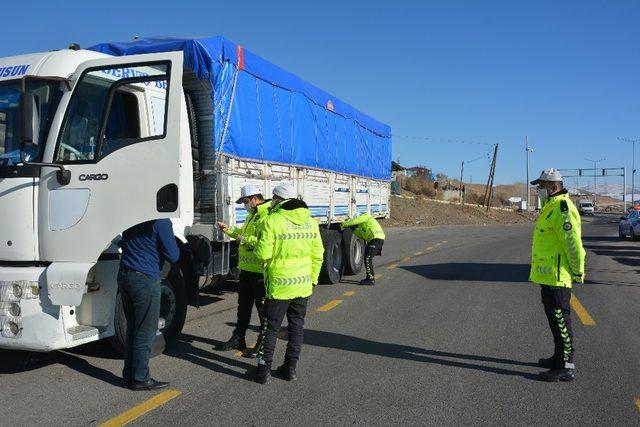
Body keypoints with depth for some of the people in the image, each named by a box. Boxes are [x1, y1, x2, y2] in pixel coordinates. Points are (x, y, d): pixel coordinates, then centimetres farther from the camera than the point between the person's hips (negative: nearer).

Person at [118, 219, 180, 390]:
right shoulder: (161, 221, -13)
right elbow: (173, 256, -9)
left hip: (124, 275, 8)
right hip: (145, 279, -8)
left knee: (132, 329, 15)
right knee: (146, 331, 1)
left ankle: (129, 376, 20)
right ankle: (140, 379, 6)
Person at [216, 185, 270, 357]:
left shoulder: (268, 215, -19)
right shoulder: (253, 214, 17)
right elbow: (243, 232, 29)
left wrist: (244, 240, -23)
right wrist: (229, 230, 16)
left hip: (260, 270, -10)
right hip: (247, 268, 10)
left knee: (263, 307, 2)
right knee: (243, 304, 18)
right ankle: (238, 339, 31)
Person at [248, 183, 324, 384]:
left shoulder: (272, 221, -15)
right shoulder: (310, 221, 4)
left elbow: (263, 254, -17)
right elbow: (317, 255, 7)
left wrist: (257, 245, 5)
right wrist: (313, 279, 16)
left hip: (279, 286, -5)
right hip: (303, 285, 5)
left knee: (271, 327, 6)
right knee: (297, 326, 14)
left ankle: (263, 369, 13)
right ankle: (290, 368, 21)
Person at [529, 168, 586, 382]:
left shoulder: (562, 208, -19)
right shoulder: (550, 206, 16)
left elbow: (573, 243, -22)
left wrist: (578, 272, -16)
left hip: (556, 276, -11)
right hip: (548, 275, 11)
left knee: (560, 319, -5)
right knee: (555, 317, 18)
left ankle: (566, 366, 2)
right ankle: (560, 357, 31)